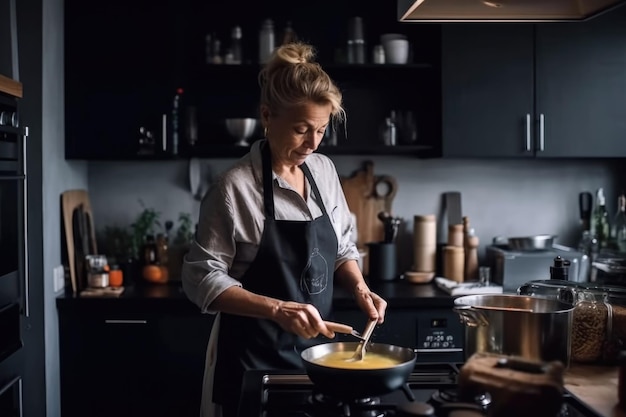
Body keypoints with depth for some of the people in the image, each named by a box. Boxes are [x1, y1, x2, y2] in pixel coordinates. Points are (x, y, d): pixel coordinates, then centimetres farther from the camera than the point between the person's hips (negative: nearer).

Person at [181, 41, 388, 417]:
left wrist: (359, 288, -7)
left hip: (315, 349, 6)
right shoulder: (235, 187, -17)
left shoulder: (324, 170, 1)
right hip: (256, 360, -5)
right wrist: (277, 309, -27)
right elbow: (202, 279, -16)